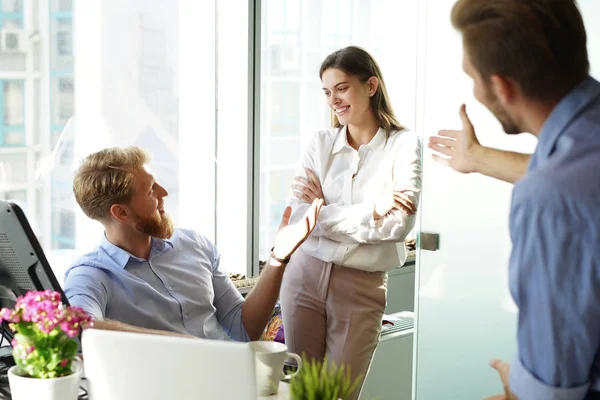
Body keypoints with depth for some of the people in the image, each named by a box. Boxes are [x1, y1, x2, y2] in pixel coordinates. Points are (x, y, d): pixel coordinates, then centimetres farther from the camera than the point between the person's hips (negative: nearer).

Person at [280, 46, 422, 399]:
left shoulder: (404, 144, -6)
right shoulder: (320, 144, 3)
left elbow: (400, 224, -16)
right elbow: (297, 215, -7)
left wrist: (321, 210, -11)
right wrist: (370, 212, -15)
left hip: (362, 287, -3)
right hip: (305, 276, 3)